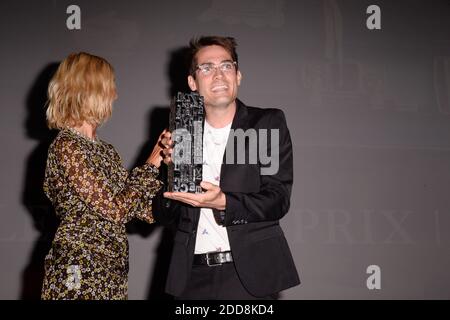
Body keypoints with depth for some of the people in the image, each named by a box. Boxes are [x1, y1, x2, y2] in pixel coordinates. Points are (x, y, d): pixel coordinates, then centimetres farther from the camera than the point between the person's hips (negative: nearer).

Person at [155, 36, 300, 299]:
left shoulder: (269, 123, 1)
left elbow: (278, 199, -8)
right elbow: (164, 216, 8)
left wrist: (222, 202, -23)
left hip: (248, 274, -2)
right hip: (193, 275, 2)